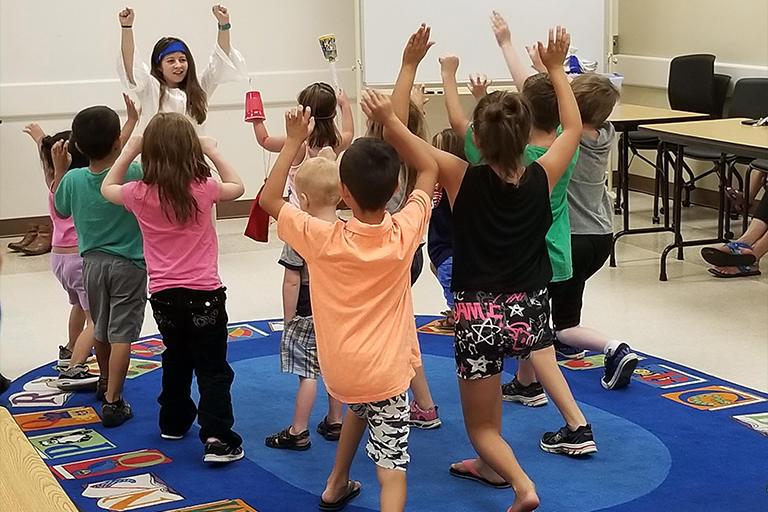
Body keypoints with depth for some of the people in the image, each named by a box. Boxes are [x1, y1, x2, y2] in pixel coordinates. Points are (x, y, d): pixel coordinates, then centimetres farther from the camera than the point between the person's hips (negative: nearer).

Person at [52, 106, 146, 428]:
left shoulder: (73, 180, -9)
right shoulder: (135, 173, -18)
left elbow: (60, 210, 11)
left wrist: (59, 170, 12)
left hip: (92, 262, 4)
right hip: (128, 264, -4)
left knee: (101, 328, 22)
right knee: (121, 334, -3)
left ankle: (106, 382, 44)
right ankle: (112, 401, -7)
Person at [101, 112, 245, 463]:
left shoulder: (140, 194, -6)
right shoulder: (202, 189, -12)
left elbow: (108, 188, 17)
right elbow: (237, 187, 10)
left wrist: (128, 152, 13)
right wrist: (214, 153, 10)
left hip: (163, 295, 4)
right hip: (203, 293, -4)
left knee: (176, 359, 25)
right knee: (213, 368, 0)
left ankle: (174, 422, 39)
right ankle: (217, 437, -9)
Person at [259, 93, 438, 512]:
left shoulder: (322, 239, -17)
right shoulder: (404, 234, -15)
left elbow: (269, 199, -3)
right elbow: (429, 170, -1)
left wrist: (294, 141, -5)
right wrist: (390, 121, -7)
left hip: (339, 370, 2)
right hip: (386, 372, -2)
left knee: (358, 405, 35)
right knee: (392, 466, -1)